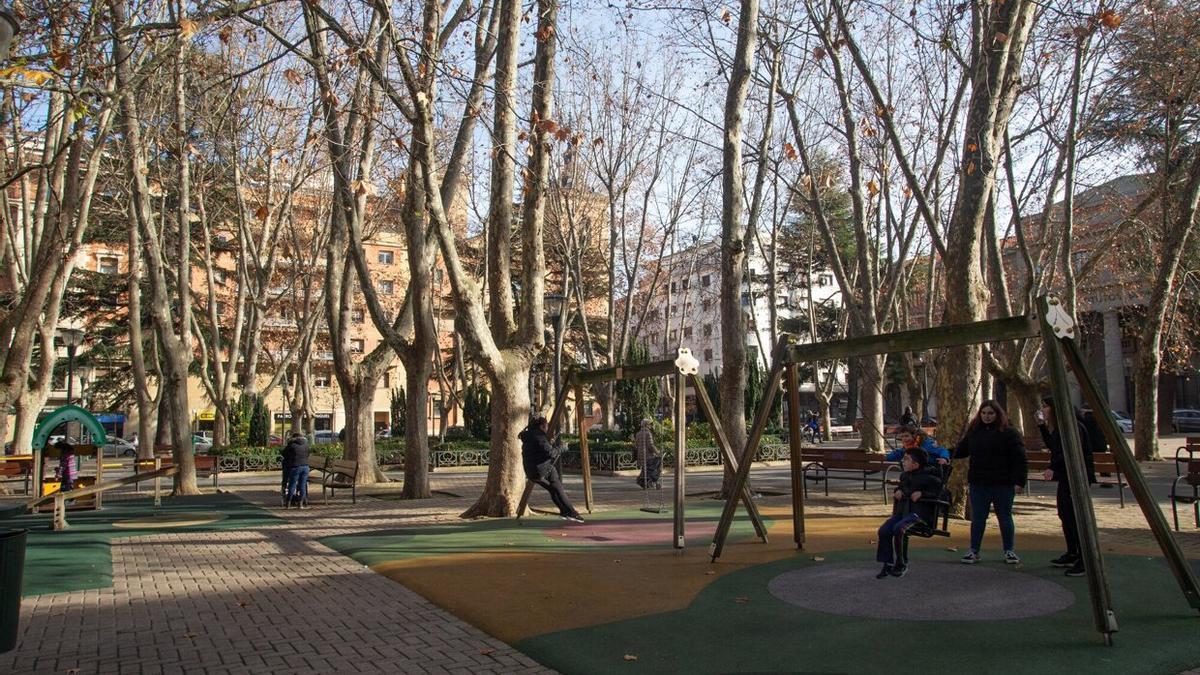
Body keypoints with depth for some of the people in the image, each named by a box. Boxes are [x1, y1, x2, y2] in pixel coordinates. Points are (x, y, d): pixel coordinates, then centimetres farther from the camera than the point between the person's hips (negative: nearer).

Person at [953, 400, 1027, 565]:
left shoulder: (1009, 433, -5)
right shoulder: (973, 432, 8)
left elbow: (1019, 459, -9)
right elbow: (960, 451, 17)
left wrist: (1019, 481, -15)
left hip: (1003, 485, -3)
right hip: (978, 484, 3)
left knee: (1005, 518, 9)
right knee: (977, 518, 7)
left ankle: (1009, 551, 22)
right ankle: (974, 551, 14)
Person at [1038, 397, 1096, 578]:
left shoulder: (1072, 426, -16)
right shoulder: (1058, 427, 13)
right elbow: (1053, 447, 23)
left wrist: (1053, 468, -31)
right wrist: (1042, 426, 16)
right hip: (1065, 476, 10)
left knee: (1074, 516, -10)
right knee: (1064, 515, 15)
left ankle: (1085, 560, -6)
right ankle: (1072, 554, 24)